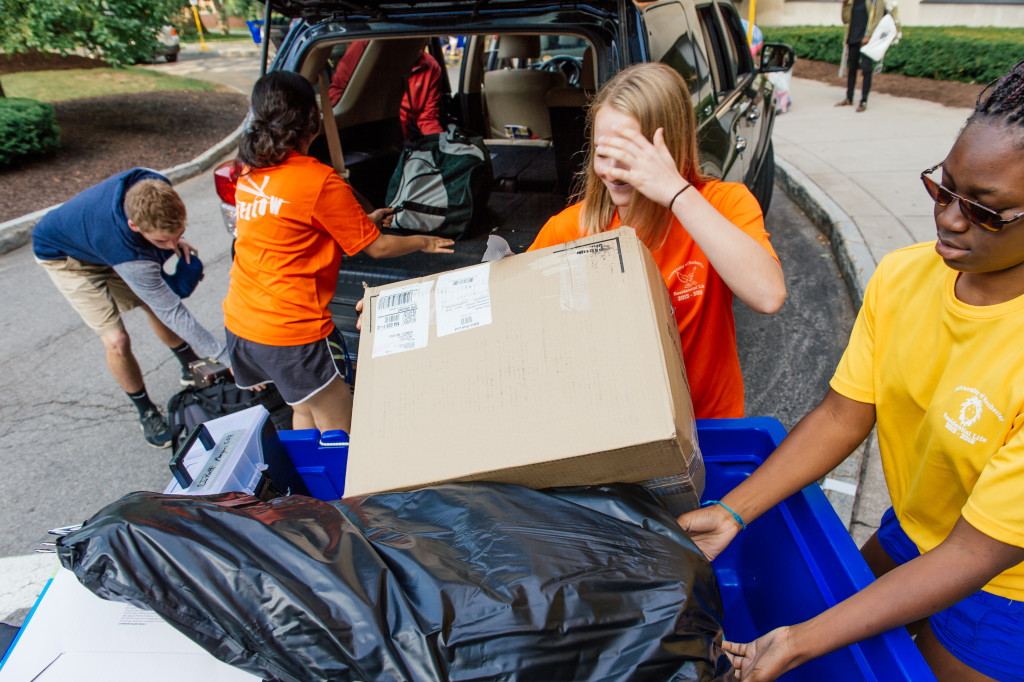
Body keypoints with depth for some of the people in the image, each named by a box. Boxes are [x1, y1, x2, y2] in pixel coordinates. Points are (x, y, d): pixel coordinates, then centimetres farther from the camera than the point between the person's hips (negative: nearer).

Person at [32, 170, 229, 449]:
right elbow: (173, 313, -39)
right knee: (116, 341, -15)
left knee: (153, 304, 8)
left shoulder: (156, 186, -31)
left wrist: (175, 241, -20)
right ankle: (146, 412, 9)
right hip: (64, 255, -6)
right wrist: (228, 359, -38)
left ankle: (192, 368, 33)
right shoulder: (130, 256, -46)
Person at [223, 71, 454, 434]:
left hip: (239, 321, 9)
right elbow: (378, 248, -7)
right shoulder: (319, 180, -16)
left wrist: (363, 221, 25)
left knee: (306, 410, 26)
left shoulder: (249, 177, 7)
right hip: (292, 330, -8)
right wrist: (424, 242, 11)